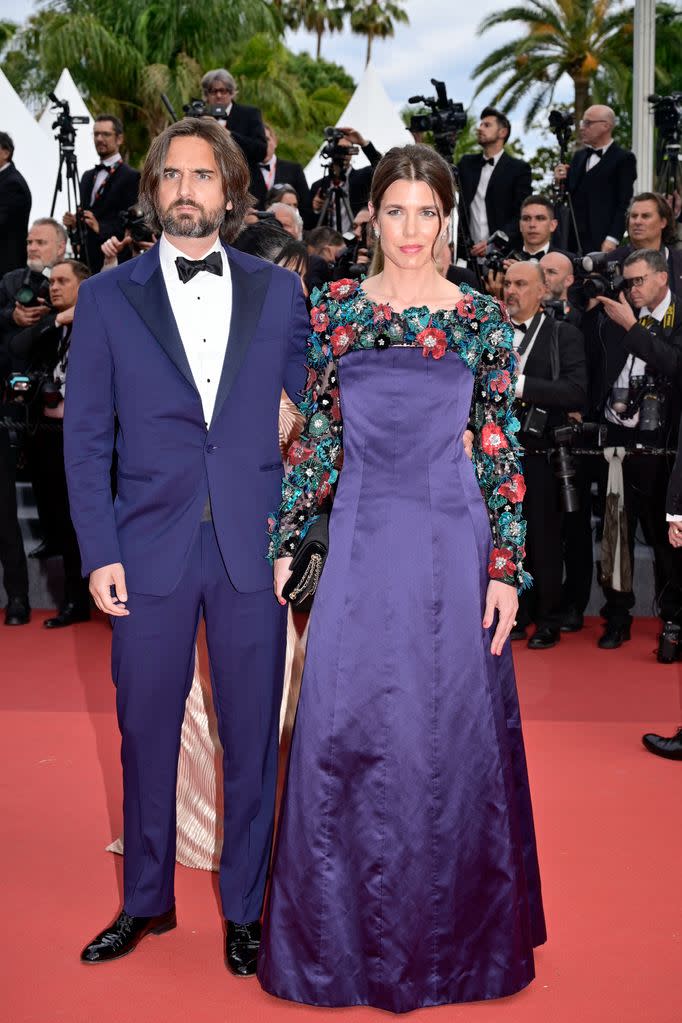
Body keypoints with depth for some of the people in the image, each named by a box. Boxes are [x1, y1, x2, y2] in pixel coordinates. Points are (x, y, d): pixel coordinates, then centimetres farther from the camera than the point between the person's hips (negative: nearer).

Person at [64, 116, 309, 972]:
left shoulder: (279, 292, 7)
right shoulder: (107, 297, 5)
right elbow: (85, 435, 3)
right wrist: (98, 553, -5)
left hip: (256, 548, 0)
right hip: (150, 548, 0)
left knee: (252, 739, 8)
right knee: (145, 734, 10)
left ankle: (243, 909, 25)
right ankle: (145, 902, 30)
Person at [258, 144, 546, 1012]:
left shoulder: (482, 320, 3)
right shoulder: (333, 309, 5)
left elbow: (500, 449, 3)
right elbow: (316, 436, 7)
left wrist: (508, 567, -2)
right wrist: (282, 543, 3)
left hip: (454, 545, 0)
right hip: (363, 540, 1)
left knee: (452, 733, 6)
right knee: (345, 730, 2)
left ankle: (449, 934, 25)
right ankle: (347, 933, 22)